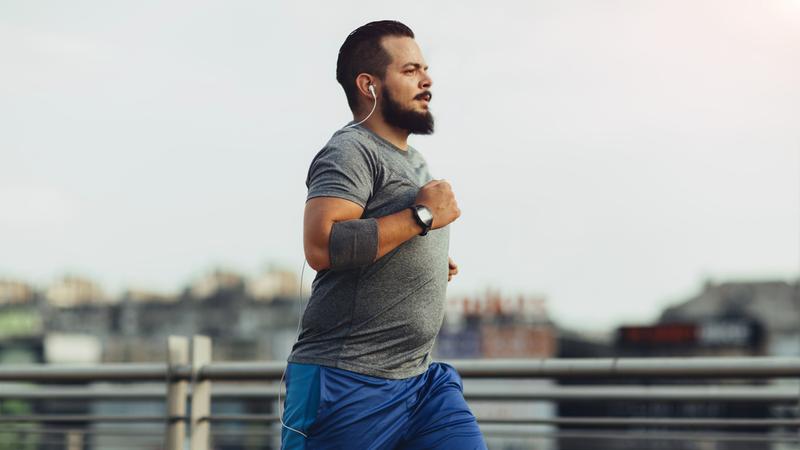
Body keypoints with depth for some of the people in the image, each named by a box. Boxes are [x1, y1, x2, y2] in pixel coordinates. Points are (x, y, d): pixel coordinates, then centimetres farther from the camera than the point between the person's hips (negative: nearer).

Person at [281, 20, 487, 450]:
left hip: (421, 381, 9)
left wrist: (431, 265, 16)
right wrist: (421, 216, -19)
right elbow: (322, 245, -27)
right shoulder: (351, 152, -10)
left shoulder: (413, 161, 20)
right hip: (348, 385, -8)